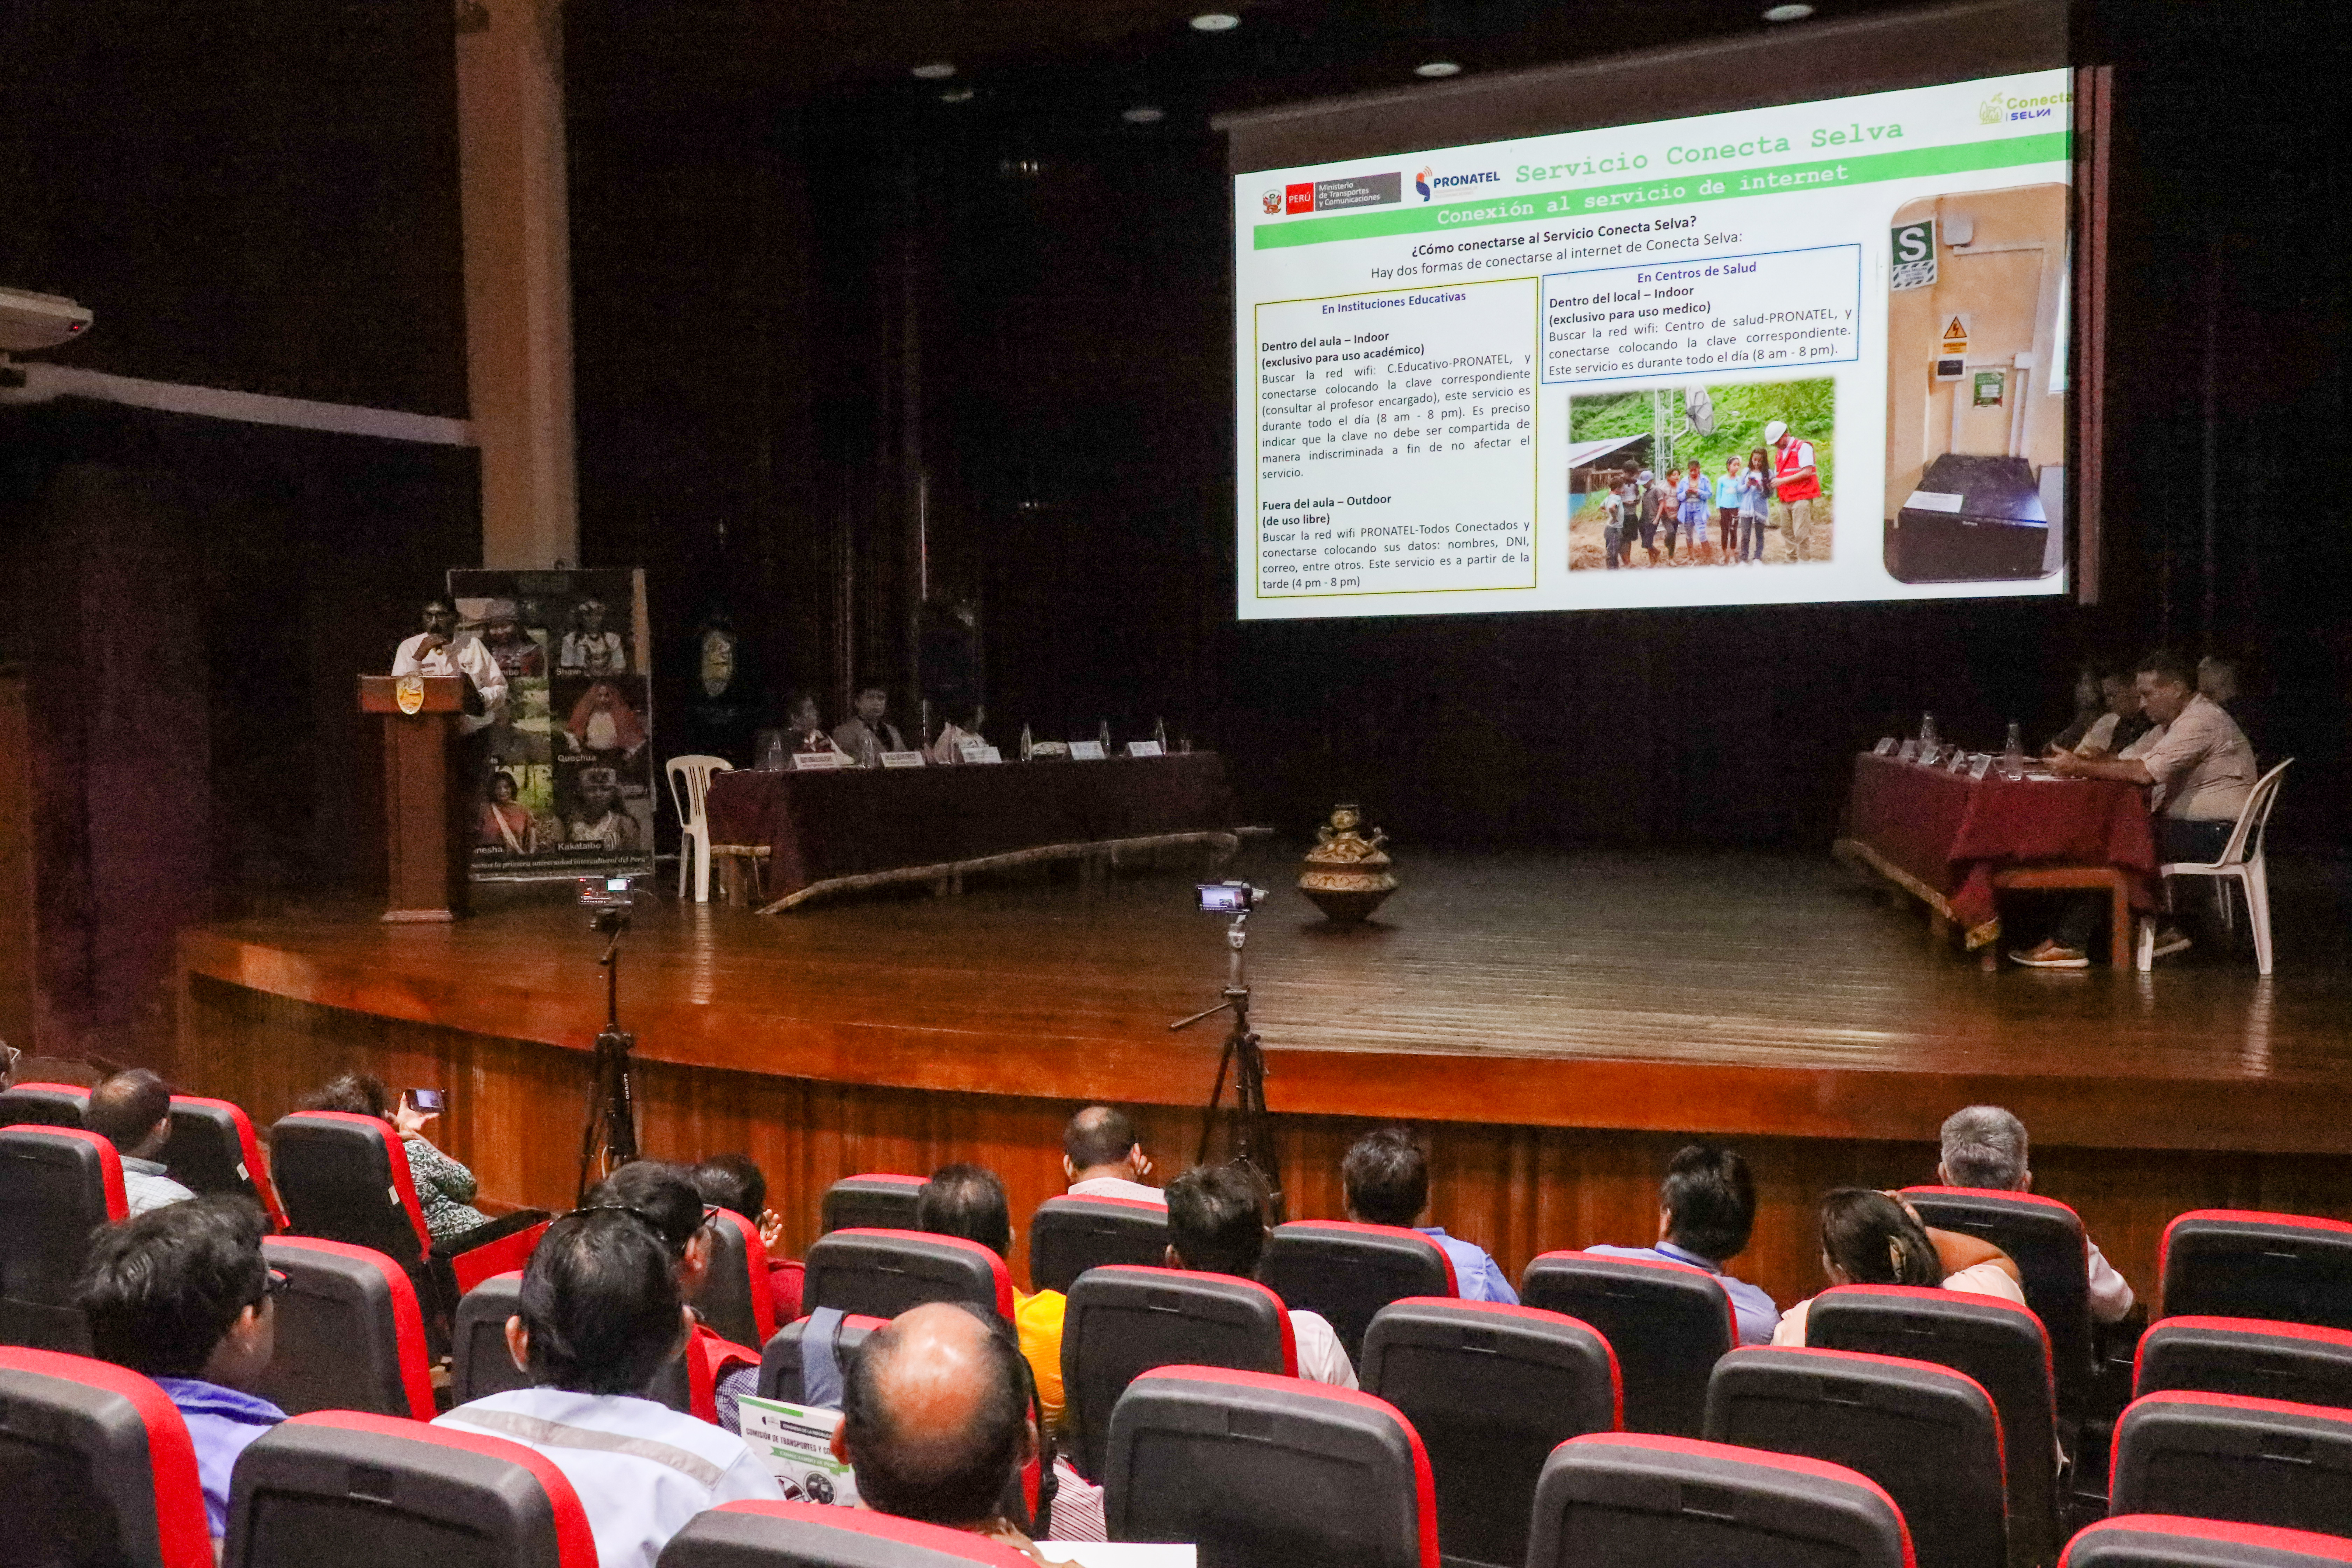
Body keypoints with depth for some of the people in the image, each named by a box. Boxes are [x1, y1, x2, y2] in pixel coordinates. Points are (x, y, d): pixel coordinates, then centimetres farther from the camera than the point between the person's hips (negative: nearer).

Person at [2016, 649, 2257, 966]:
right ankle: (2164, 929, 5)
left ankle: (2070, 943, -10)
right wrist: (2078, 762, -7)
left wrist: (2081, 767, -20)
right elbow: (2126, 758, 11)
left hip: (2218, 833, -10)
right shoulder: (2177, 722, 17)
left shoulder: (2201, 721, -16)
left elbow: (2145, 771, -27)